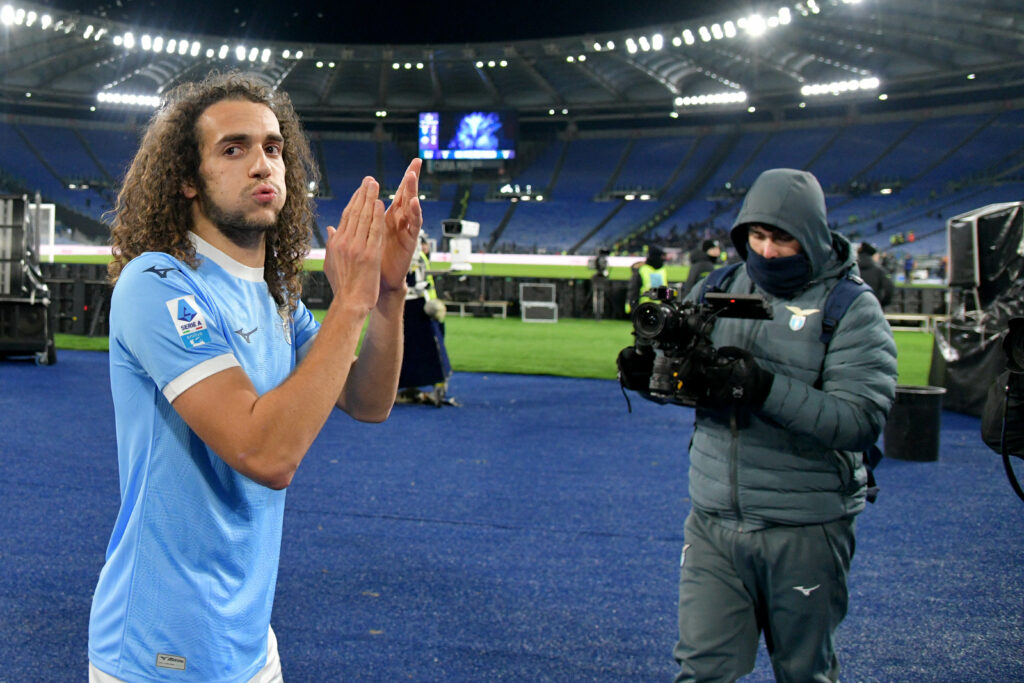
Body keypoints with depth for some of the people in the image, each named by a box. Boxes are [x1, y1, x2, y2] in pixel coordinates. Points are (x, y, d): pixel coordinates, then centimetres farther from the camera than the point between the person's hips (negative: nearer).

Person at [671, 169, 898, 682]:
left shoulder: (852, 310, -7)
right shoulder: (719, 289, 5)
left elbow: (860, 419, -18)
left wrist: (767, 387, -29)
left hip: (804, 530, -3)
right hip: (713, 524, 3)